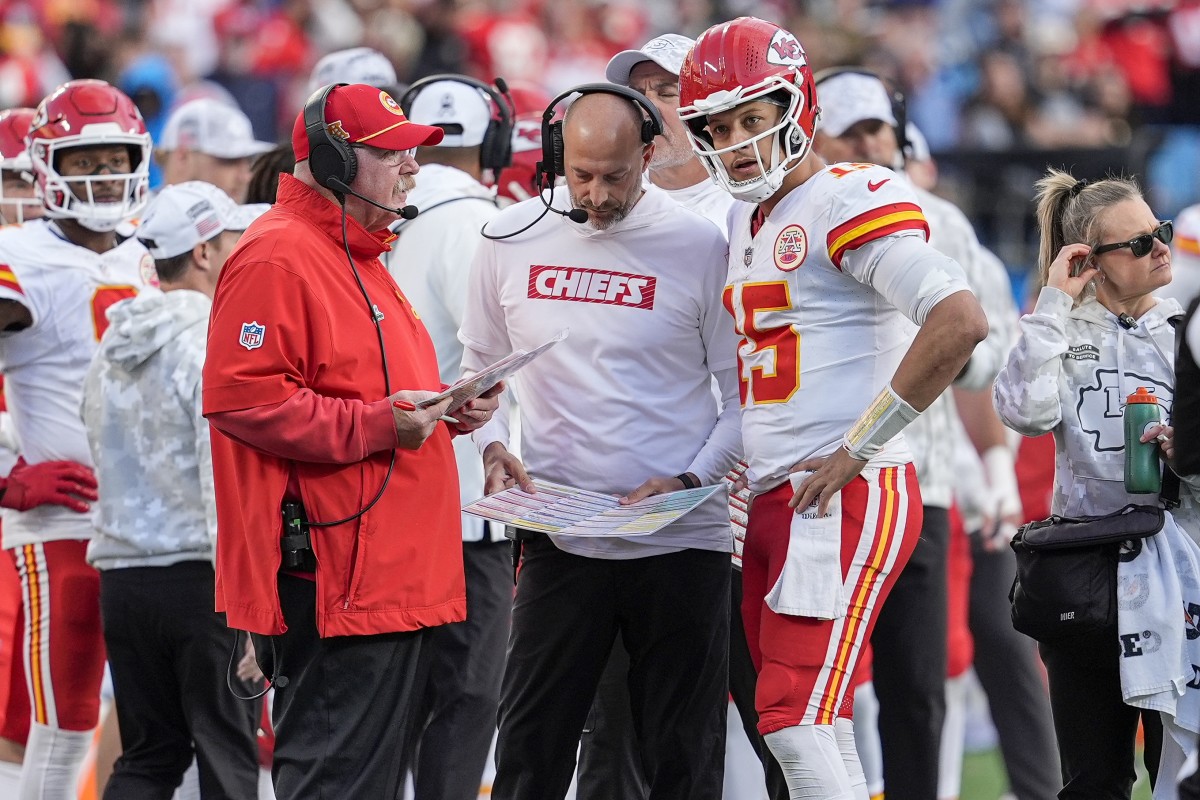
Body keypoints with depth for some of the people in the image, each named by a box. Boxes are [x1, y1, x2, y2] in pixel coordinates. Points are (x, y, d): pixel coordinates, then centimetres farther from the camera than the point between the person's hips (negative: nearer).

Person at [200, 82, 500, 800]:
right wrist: (378, 425, -22)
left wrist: (440, 403, 14)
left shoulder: (356, 256, 22)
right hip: (332, 578, -11)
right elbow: (241, 396, -22)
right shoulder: (278, 258, -13)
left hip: (388, 573, 11)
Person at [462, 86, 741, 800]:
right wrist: (494, 446, -1)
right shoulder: (513, 240, 4)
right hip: (560, 541, 2)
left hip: (680, 543, -2)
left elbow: (745, 393, 0)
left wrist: (690, 481, -13)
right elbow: (482, 367, 17)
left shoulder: (699, 246, -4)